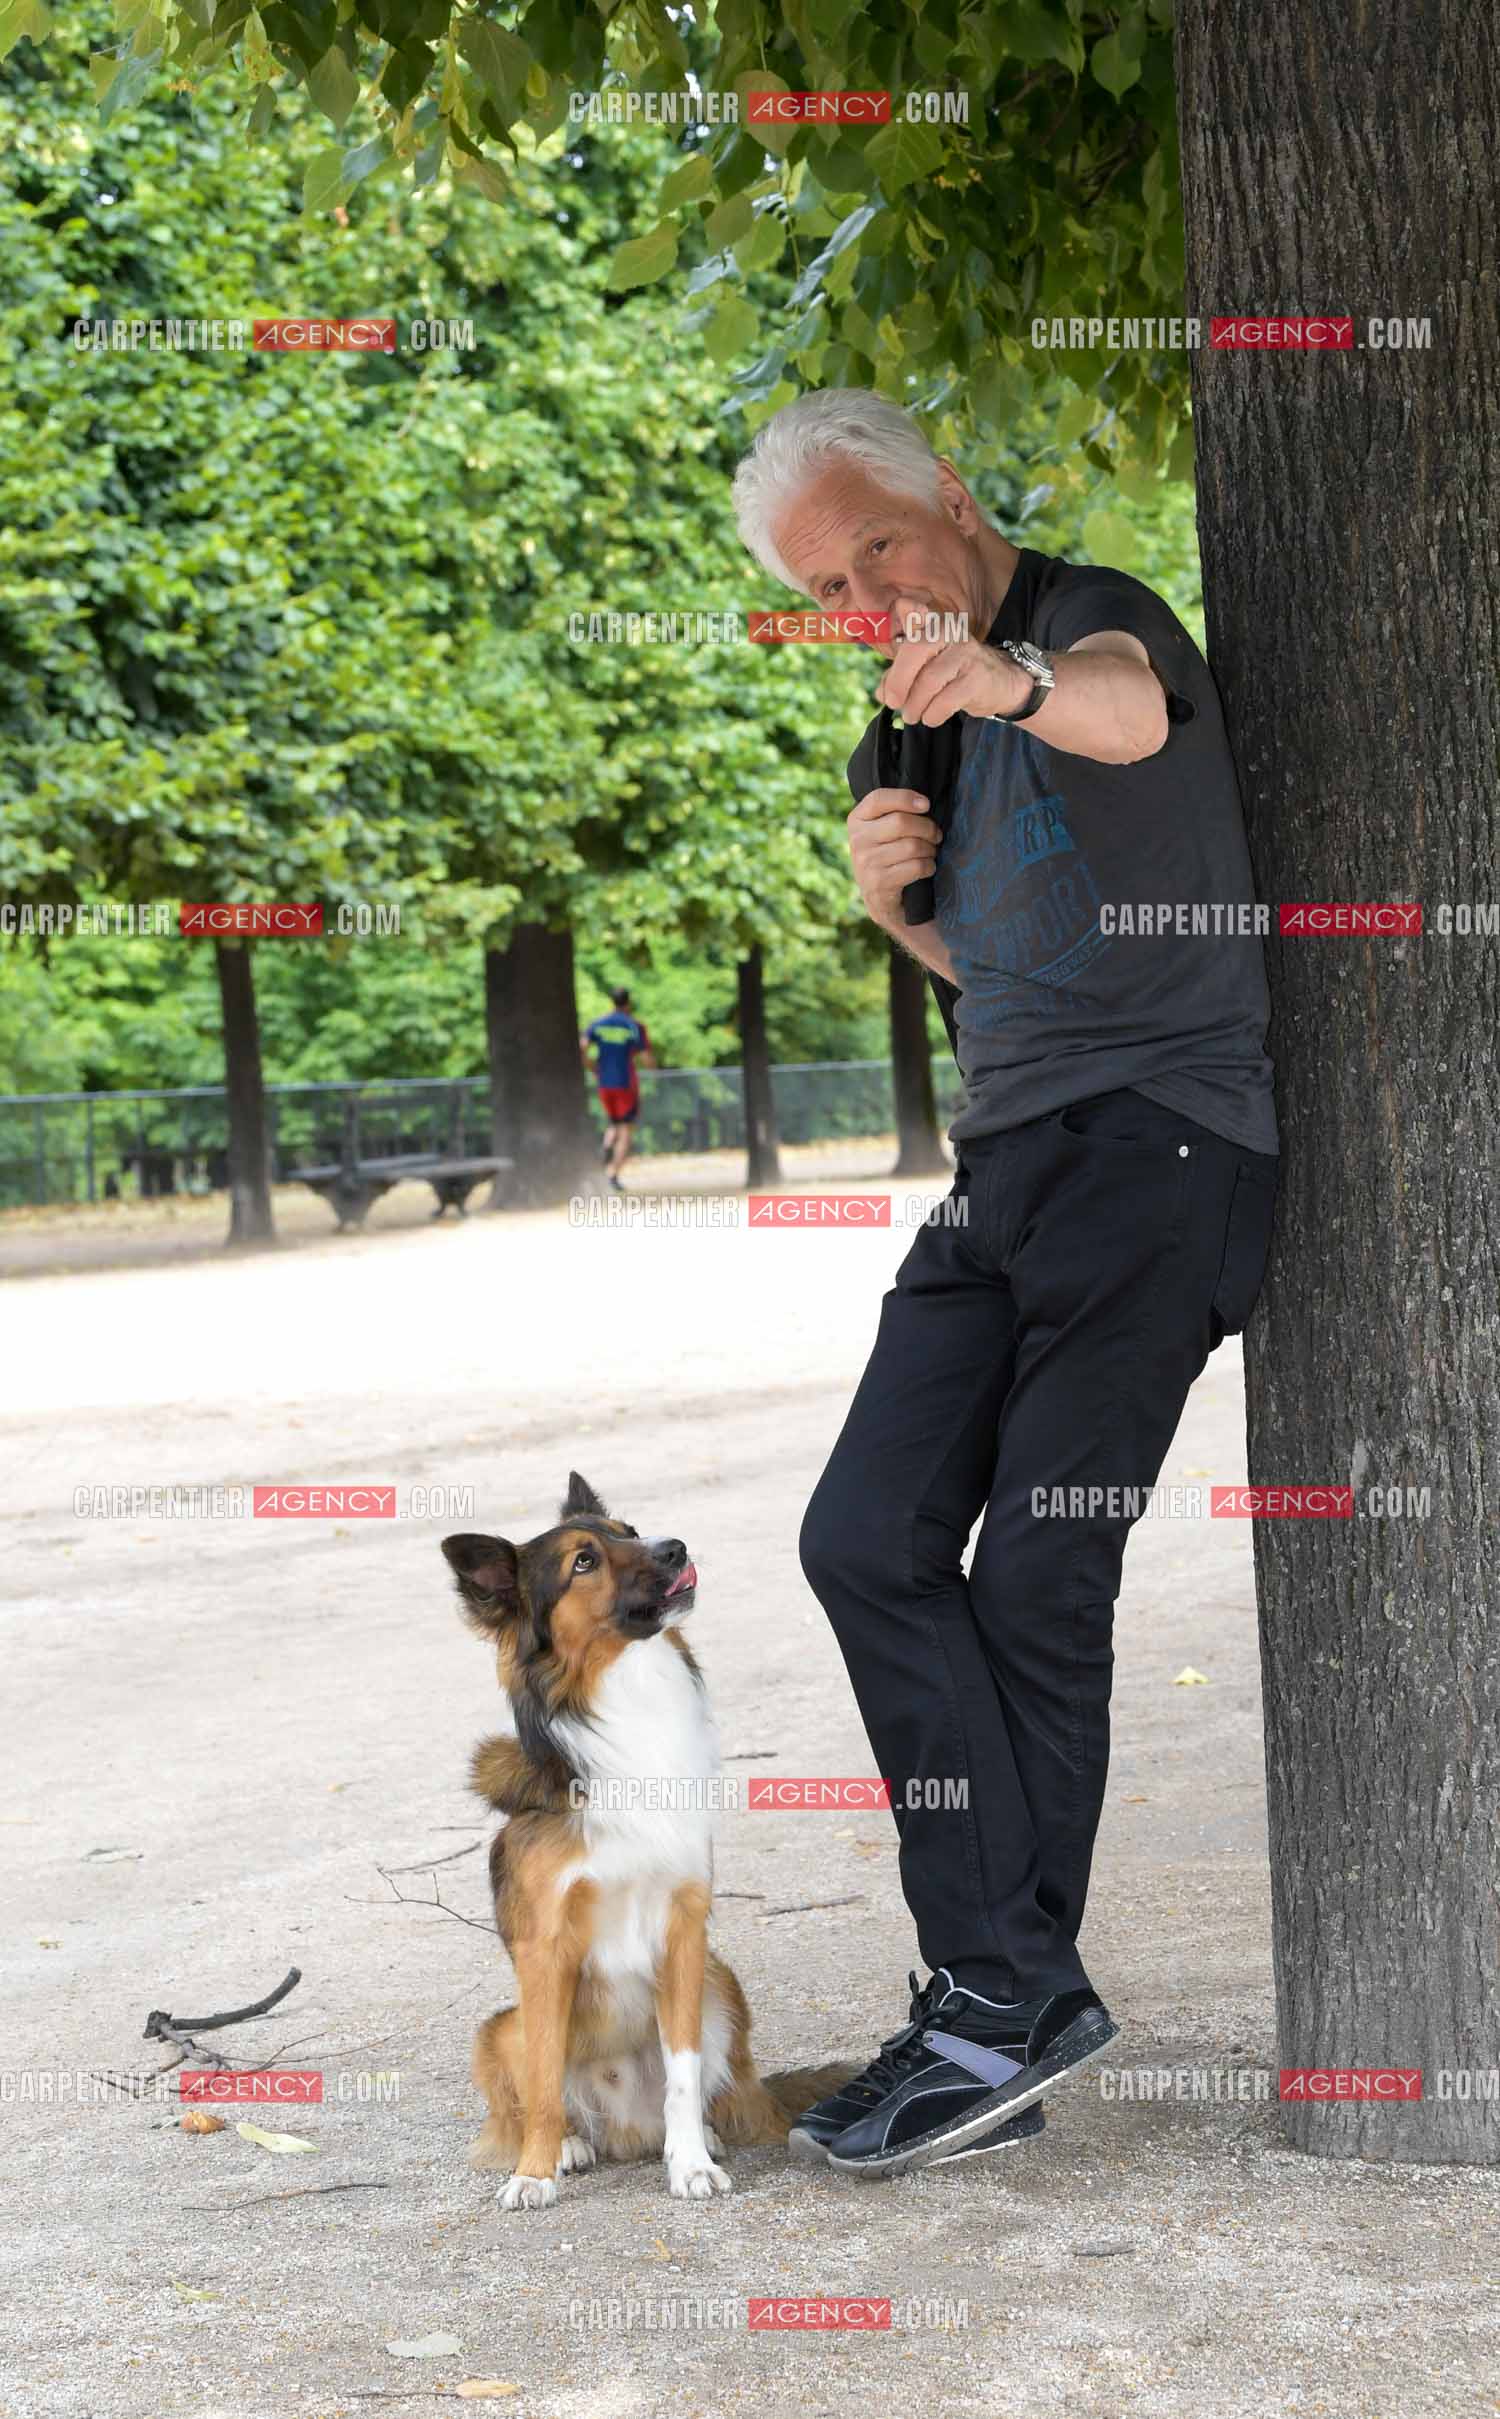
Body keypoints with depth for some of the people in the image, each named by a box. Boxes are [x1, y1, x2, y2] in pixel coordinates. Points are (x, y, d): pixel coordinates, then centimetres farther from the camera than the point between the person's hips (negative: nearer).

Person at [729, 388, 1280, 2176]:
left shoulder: (1093, 616, -6)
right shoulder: (919, 731, 19)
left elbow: (1128, 705, -32)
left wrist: (1010, 674, -55)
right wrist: (895, 901, 7)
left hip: (1153, 1139, -8)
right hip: (1006, 1167, 8)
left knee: (1036, 1581, -9)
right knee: (867, 1541, -4)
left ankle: (1008, 2003, 0)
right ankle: (1007, 1992, -1)